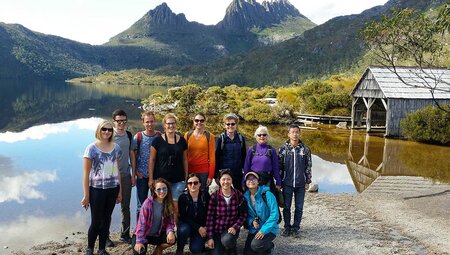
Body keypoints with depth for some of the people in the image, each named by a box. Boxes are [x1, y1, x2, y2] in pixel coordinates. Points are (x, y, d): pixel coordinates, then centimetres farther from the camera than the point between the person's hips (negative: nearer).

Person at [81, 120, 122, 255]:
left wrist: (120, 191, 9)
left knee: (106, 219, 11)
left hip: (112, 189, 4)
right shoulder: (91, 148, -9)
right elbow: (86, 174, -8)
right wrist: (86, 195, -10)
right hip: (97, 189, -4)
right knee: (96, 221, 2)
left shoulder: (116, 148, 4)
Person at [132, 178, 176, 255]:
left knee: (172, 239, -23)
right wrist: (139, 241, -28)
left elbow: (170, 222, -4)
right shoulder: (148, 202, -18)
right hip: (143, 235, -3)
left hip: (157, 235, 3)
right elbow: (142, 223, -21)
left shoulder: (169, 204, -6)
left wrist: (170, 232, -27)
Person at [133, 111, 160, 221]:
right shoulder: (138, 136, -2)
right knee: (141, 205, 8)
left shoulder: (160, 136, 0)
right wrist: (136, 171, -5)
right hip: (142, 176, -1)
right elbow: (134, 156, 1)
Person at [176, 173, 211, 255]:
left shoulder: (205, 195, -11)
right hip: (187, 224, 0)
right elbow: (183, 217, -15)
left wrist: (205, 227, -14)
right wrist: (198, 228, -21)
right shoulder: (183, 197, -14)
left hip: (202, 227, 0)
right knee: (183, 230, -34)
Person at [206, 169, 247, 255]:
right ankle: (221, 246, 26)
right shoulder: (214, 196, -9)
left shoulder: (239, 195, -7)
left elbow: (243, 214, -1)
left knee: (227, 240, -32)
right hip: (217, 229, 1)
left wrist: (235, 227, -17)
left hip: (231, 228, -1)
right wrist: (210, 237, -9)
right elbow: (210, 217, -7)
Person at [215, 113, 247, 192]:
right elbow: (216, 157, -3)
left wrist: (244, 170, 4)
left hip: (238, 173, 2)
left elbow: (244, 156, 9)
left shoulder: (241, 138, 3)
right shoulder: (221, 138, -4)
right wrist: (216, 175, -5)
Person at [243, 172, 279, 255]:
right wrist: (252, 222, -13)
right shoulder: (246, 197, 1)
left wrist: (263, 230, -22)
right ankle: (264, 247, 25)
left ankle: (270, 247, 6)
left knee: (256, 245, -29)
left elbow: (274, 215, -18)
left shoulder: (267, 194, -15)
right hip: (254, 229, 5)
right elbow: (246, 215, 10)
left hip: (269, 229, -5)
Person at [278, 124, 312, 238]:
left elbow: (308, 167, 6)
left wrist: (308, 181, 3)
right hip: (287, 183, 0)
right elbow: (279, 166, 2)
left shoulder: (305, 149, 1)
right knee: (286, 206, 8)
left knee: (299, 207, 8)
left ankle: (296, 227, 21)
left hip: (301, 183, 1)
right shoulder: (283, 148, -1)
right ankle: (287, 227, 22)